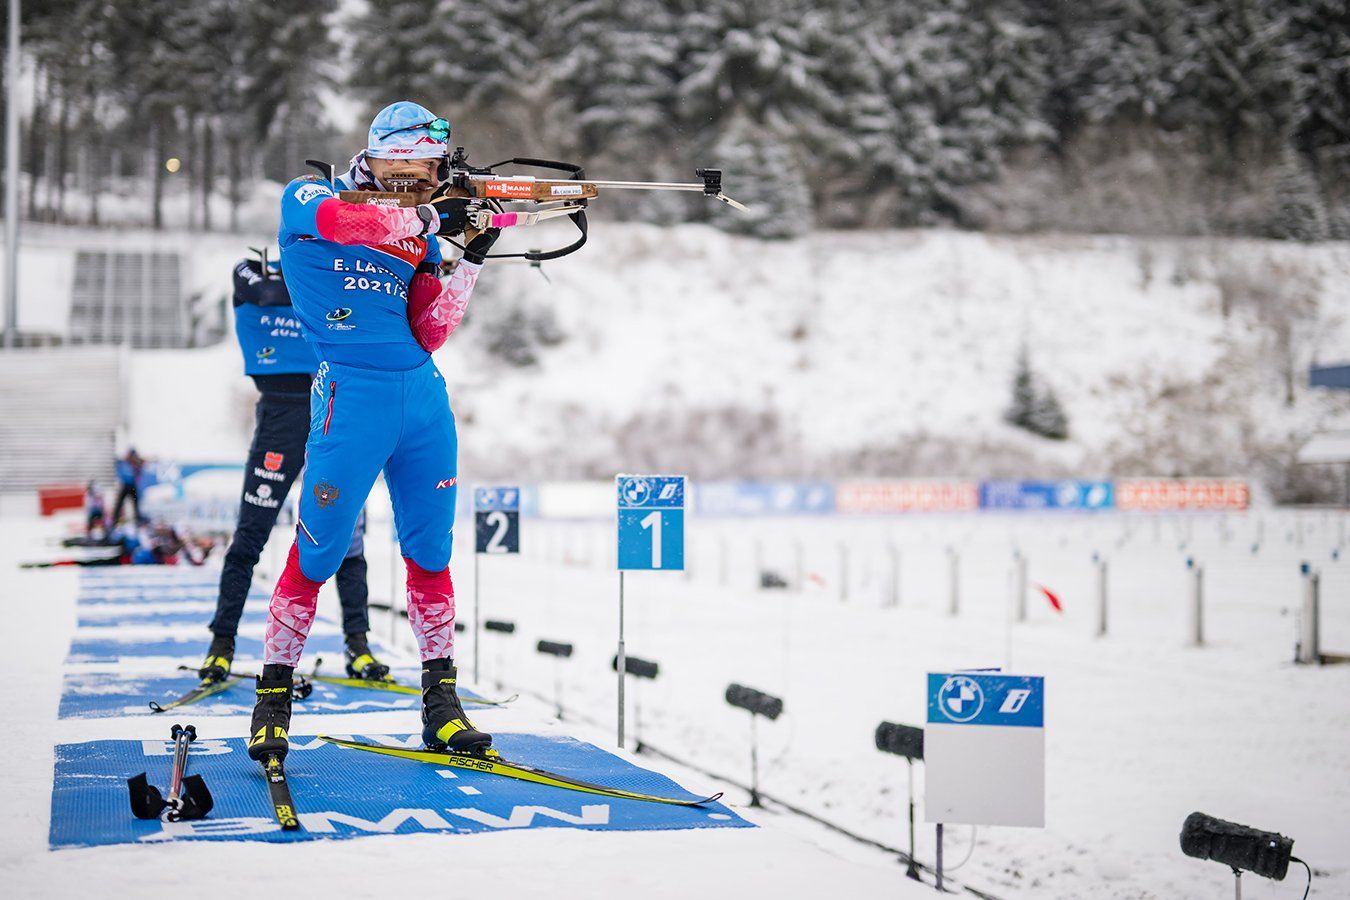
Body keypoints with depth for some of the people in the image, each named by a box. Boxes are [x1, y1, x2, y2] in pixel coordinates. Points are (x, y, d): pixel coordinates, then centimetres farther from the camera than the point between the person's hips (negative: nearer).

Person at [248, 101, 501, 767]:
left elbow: (427, 334, 6)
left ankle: (441, 702, 14)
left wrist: (471, 261, -2)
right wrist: (429, 219, -24)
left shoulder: (419, 235, 14)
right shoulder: (307, 200, 1)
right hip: (351, 396, -5)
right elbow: (341, 219, -24)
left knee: (430, 552, 7)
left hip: (422, 395, 5)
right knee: (318, 552, -3)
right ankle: (274, 698, 10)